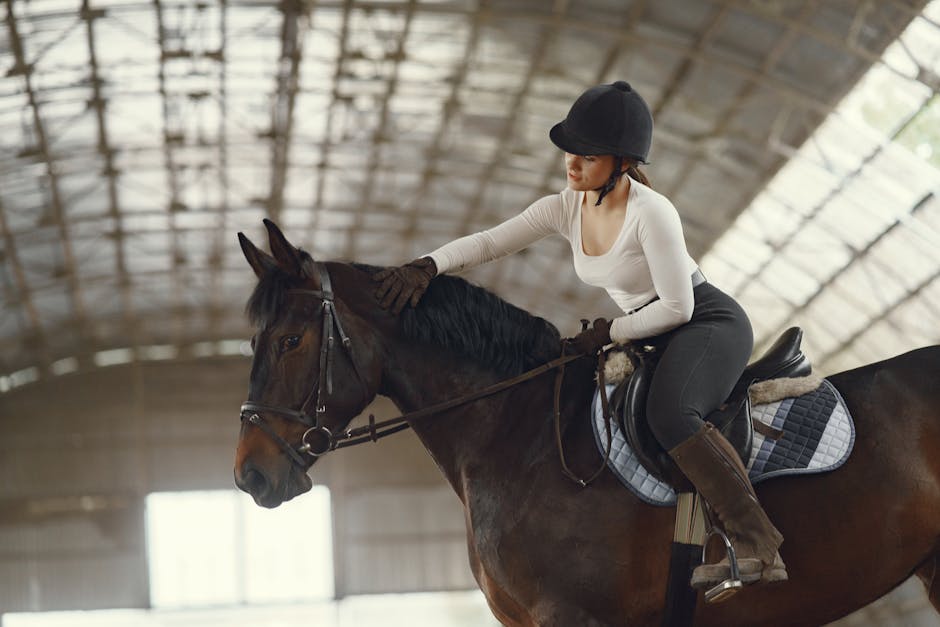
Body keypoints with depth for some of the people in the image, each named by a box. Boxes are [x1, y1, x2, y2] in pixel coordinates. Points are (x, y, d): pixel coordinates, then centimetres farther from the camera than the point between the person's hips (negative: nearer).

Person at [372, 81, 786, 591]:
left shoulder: (651, 213, -25)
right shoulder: (565, 208, -2)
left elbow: (677, 306, -22)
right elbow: (488, 243, -5)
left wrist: (608, 333, -16)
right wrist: (427, 266, -21)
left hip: (710, 323, -9)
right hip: (651, 336, 9)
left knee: (668, 416, -35)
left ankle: (760, 550, -34)